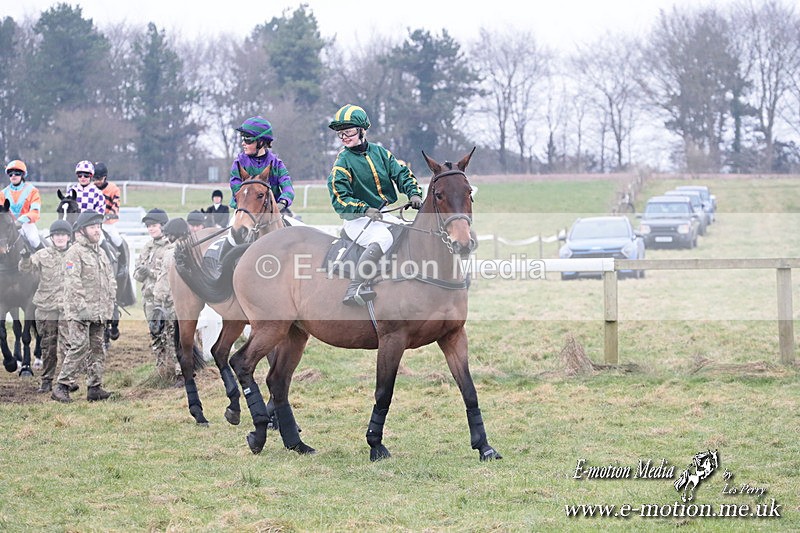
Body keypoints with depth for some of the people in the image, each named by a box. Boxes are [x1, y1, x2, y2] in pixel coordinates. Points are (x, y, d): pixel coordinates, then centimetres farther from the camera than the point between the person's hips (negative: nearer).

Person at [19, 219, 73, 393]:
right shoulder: (43, 255, 5)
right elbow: (25, 268, -6)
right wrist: (25, 257, -25)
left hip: (67, 307, -1)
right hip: (46, 307, 1)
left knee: (67, 346, -8)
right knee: (48, 347, 8)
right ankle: (46, 381, 16)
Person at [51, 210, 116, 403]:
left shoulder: (101, 253, 18)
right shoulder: (74, 253, -9)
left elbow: (110, 279, 23)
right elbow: (72, 282, -16)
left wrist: (110, 304, 12)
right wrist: (82, 306, -20)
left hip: (99, 313, 8)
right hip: (80, 313, -8)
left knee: (98, 349, 9)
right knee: (79, 348, -13)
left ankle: (95, 387, 14)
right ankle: (61, 386, -10)